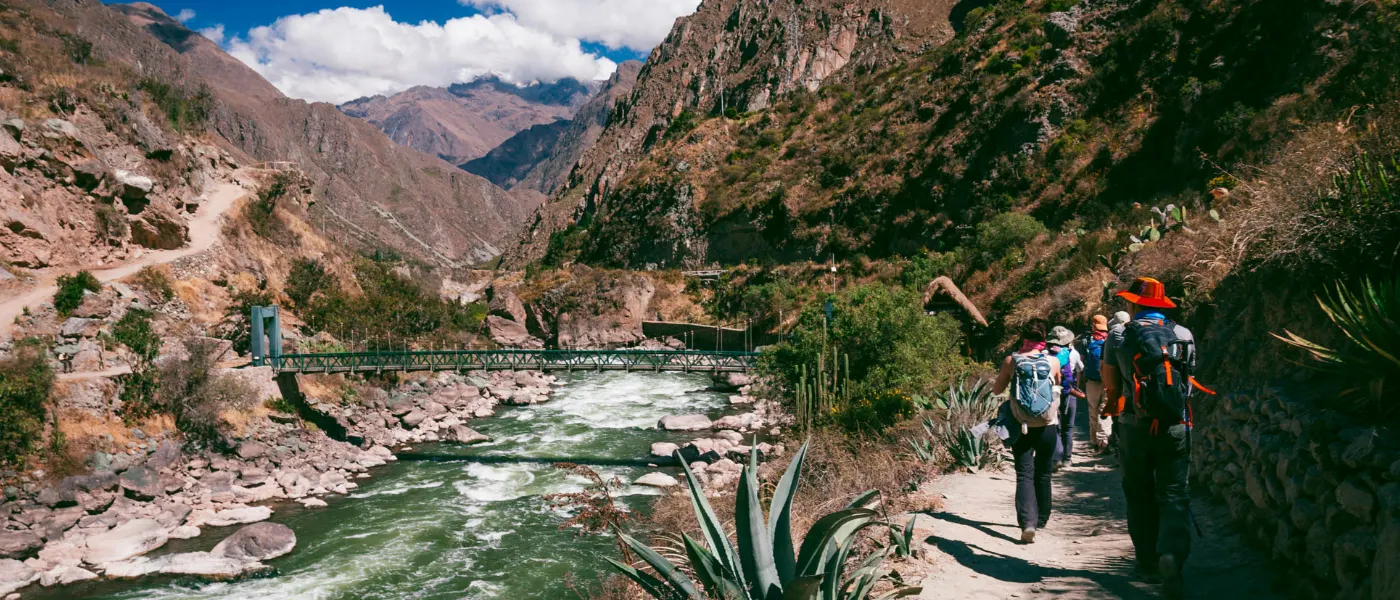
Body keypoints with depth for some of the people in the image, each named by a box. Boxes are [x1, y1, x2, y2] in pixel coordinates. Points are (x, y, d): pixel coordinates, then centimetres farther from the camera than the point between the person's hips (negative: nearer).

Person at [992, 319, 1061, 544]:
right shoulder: (1053, 362, -5)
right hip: (1047, 427, 1)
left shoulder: (1011, 361, -7)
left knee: (1024, 475, 0)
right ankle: (1041, 519, 30)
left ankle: (1027, 523, -17)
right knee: (1043, 473, 17)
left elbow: (997, 390, 6)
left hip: (1022, 427, -1)